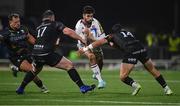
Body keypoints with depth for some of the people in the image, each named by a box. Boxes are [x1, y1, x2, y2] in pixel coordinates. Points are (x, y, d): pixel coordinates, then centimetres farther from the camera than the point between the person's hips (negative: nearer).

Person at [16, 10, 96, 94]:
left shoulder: (39, 28, 23)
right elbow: (68, 32, -8)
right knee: (69, 65, -2)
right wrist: (81, 39, -4)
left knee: (34, 71, 35)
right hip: (47, 54, -6)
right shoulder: (55, 25, 6)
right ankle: (82, 87, -10)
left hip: (35, 53, 6)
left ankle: (21, 88, 42)